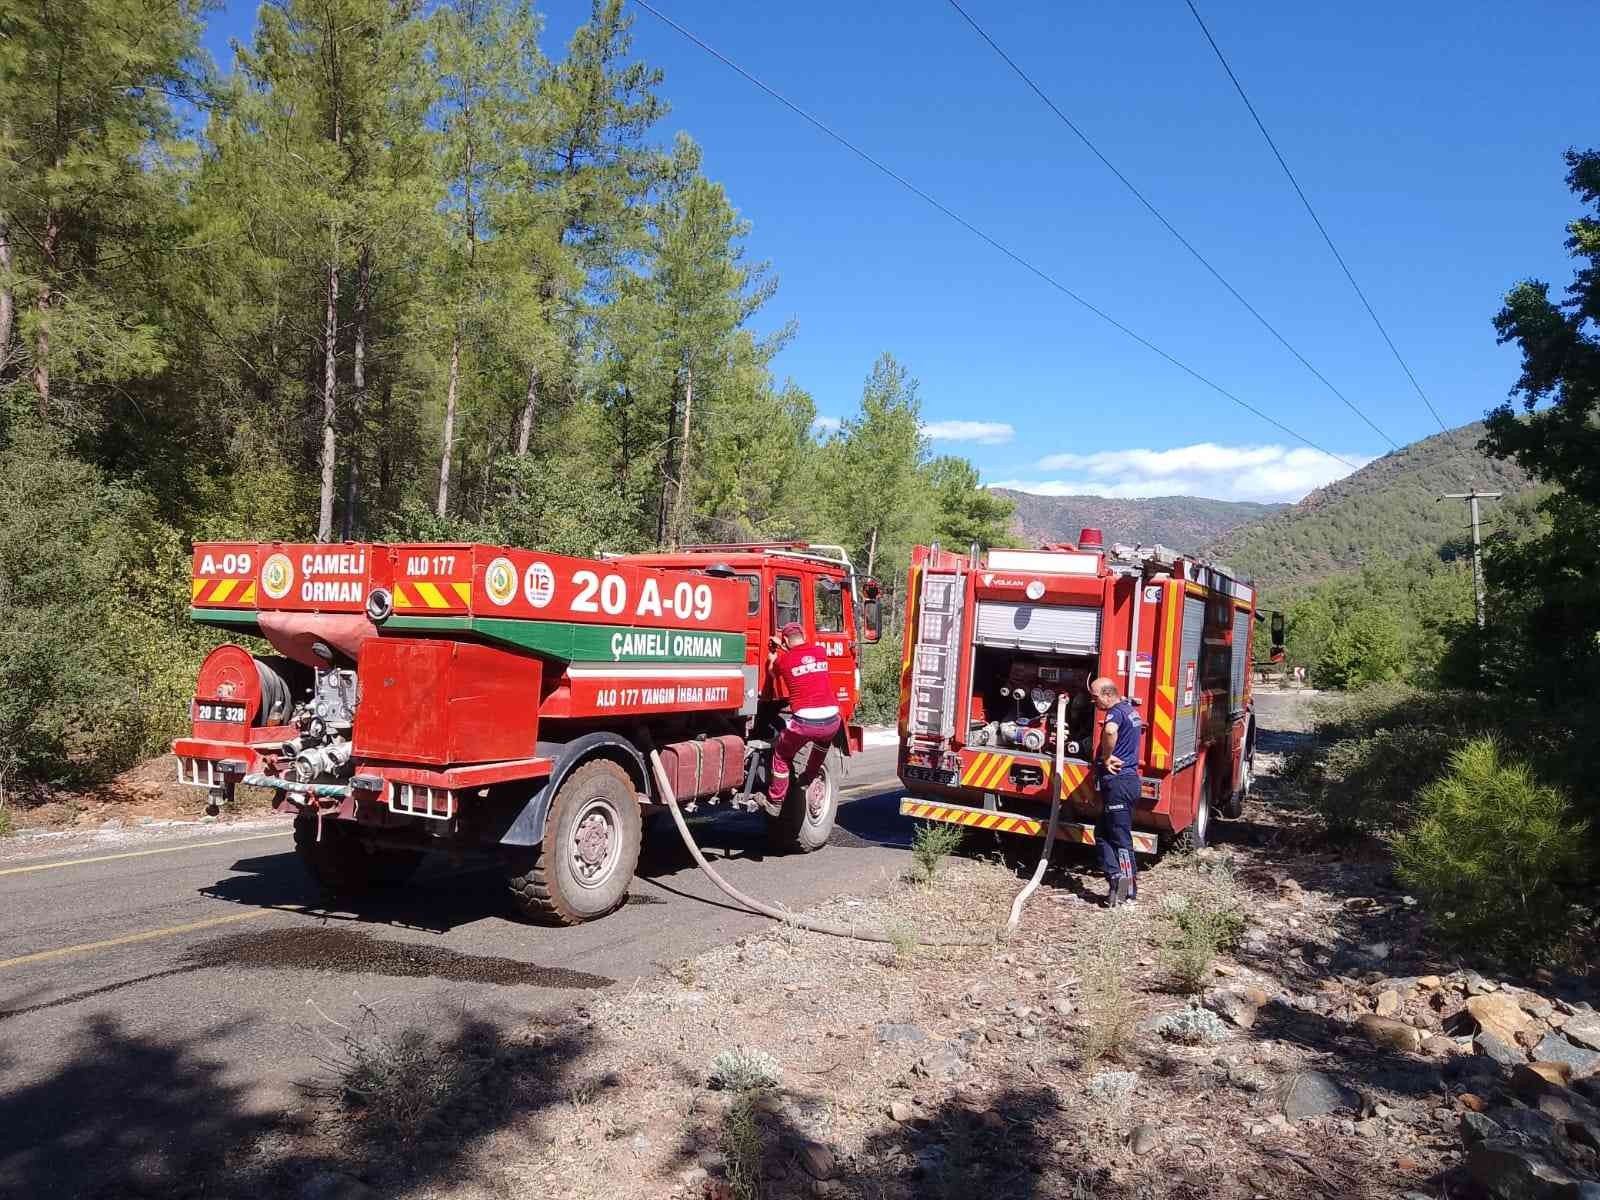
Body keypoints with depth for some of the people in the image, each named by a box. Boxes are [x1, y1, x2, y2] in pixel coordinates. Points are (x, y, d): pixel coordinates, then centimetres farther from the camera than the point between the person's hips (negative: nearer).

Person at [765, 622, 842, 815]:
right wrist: (783, 647, 44)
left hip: (805, 721, -3)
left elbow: (772, 672, 27)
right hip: (832, 720, 3)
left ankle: (774, 802, 23)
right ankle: (808, 779, 43)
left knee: (782, 756, 21)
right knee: (824, 739, 39)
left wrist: (773, 655, 45)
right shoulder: (821, 652, 12)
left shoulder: (783, 659, 3)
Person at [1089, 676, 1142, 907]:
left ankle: (1124, 886, -3)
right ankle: (1119, 879, 13)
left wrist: (1106, 757, -25)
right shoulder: (1130, 709, 16)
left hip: (1118, 782, -10)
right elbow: (1139, 727, 41)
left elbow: (1110, 730, -40)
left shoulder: (1116, 712, -16)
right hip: (1129, 778, 10)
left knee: (1120, 837, -6)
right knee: (1102, 832, 14)